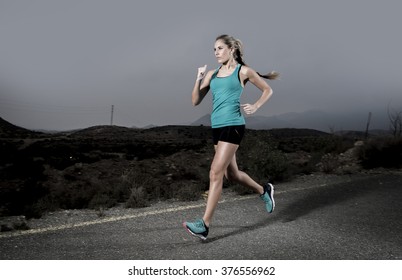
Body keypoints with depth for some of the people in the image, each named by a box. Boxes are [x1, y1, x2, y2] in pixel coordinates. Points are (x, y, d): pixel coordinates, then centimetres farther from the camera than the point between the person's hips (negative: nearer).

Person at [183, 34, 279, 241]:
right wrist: (198, 80, -5)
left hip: (233, 126, -7)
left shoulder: (243, 71, 0)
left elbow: (267, 90, 10)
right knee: (231, 174, 17)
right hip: (216, 127, 7)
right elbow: (195, 102, 8)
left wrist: (255, 106, -6)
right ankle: (264, 190, 42)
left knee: (215, 173, -12)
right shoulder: (211, 74, 12)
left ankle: (204, 225, -9)